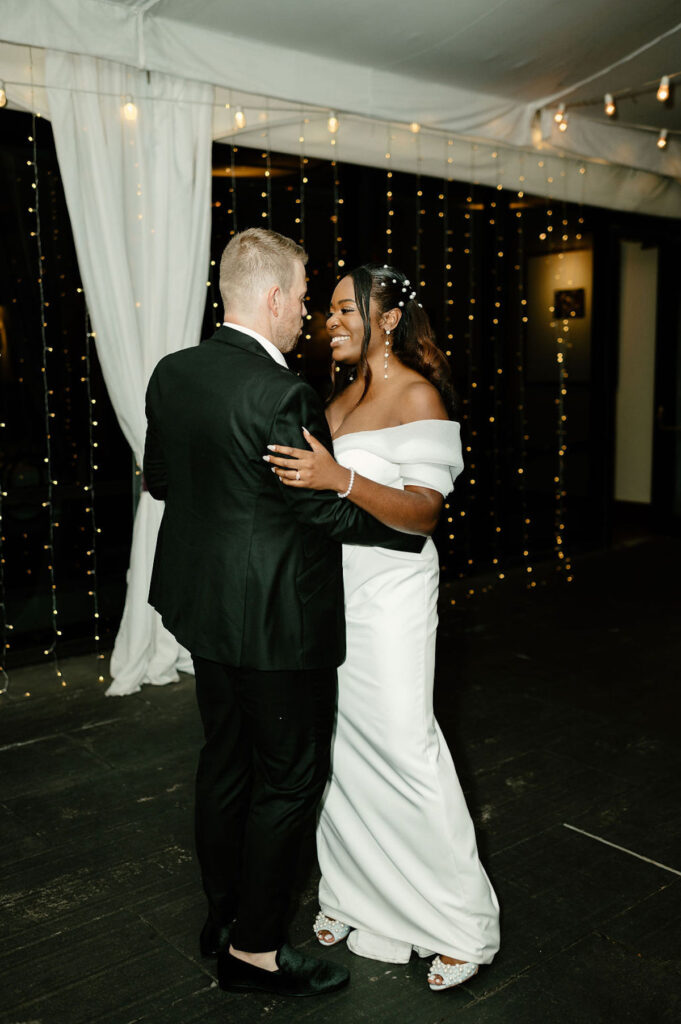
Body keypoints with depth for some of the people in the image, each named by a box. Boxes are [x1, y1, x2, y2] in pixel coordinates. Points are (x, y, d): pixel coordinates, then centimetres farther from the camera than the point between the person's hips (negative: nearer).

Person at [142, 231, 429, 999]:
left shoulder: (171, 373, 2)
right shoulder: (280, 395, -23)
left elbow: (157, 478, 13)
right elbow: (325, 510, -17)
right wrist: (413, 528, -2)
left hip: (204, 607, 9)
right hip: (276, 619, -8)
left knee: (225, 761, 20)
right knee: (290, 778, 8)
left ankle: (224, 916, 37)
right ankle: (254, 949, 22)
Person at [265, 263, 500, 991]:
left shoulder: (419, 396, -11)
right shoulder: (343, 393, 11)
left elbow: (424, 512, -21)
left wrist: (340, 479, -33)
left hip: (389, 593, -7)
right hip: (332, 586, 7)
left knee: (401, 746, -3)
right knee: (340, 745, 12)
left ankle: (462, 927, 16)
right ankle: (354, 895, 30)